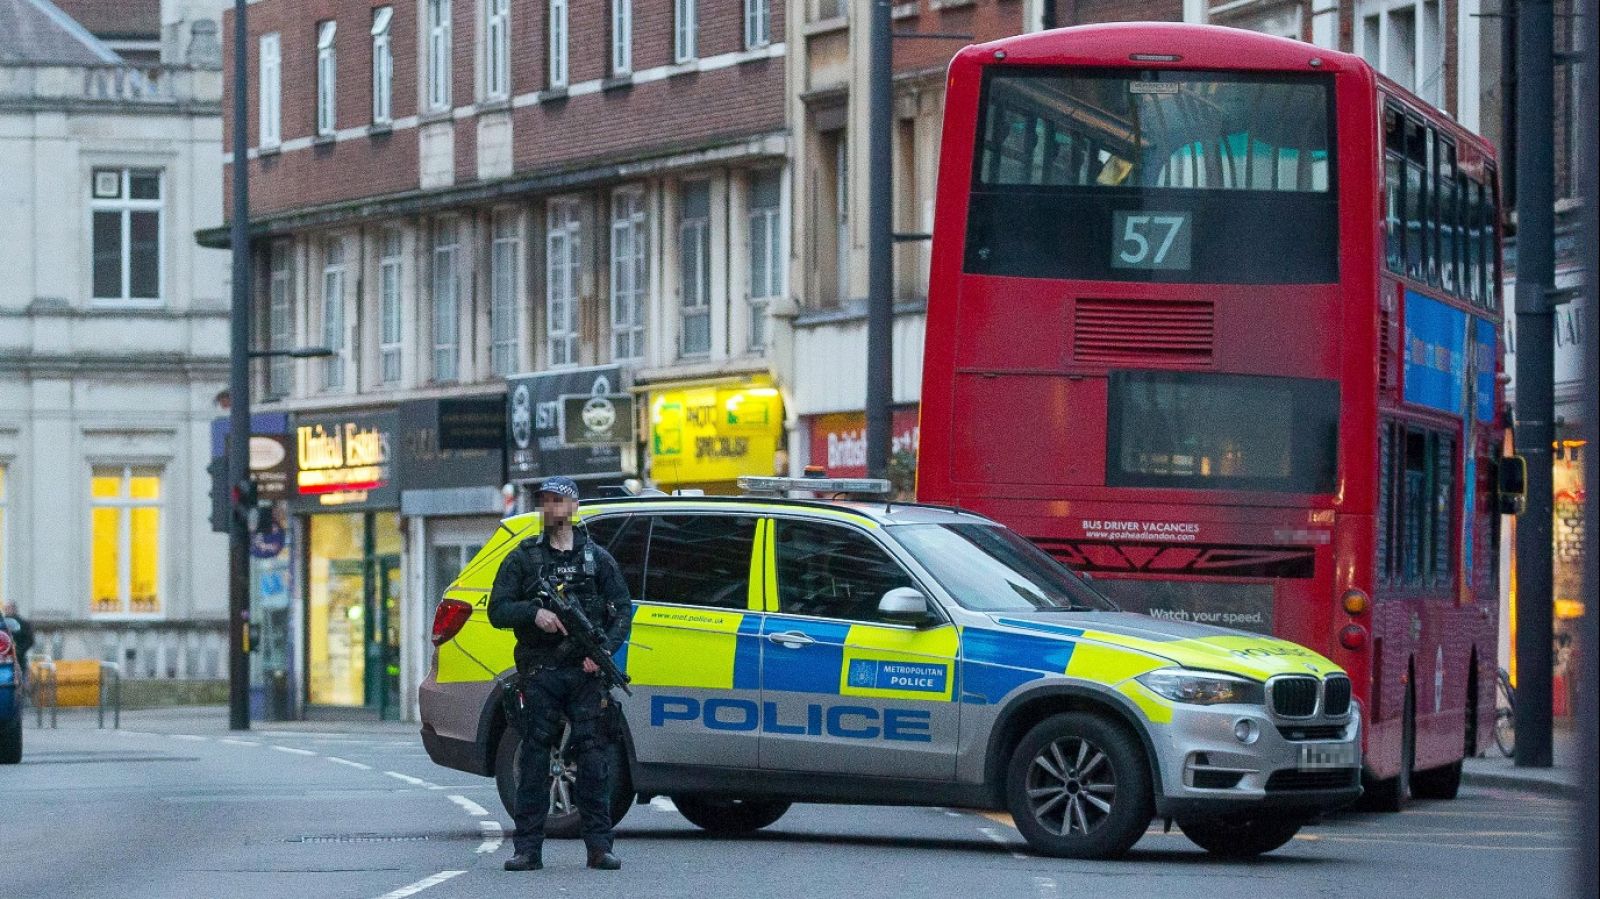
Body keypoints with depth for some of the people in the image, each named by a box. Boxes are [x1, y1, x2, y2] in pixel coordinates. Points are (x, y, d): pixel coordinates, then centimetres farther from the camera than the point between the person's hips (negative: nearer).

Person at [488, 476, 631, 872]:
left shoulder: (597, 558, 12)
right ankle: (527, 849, -1)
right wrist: (534, 613, -14)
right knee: (533, 761, -3)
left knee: (594, 757, -4)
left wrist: (605, 649, -8)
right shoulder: (522, 559, 11)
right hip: (539, 673, 0)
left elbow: (622, 610, 9)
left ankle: (599, 846, -1)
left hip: (587, 672, 0)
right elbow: (497, 610, 5)